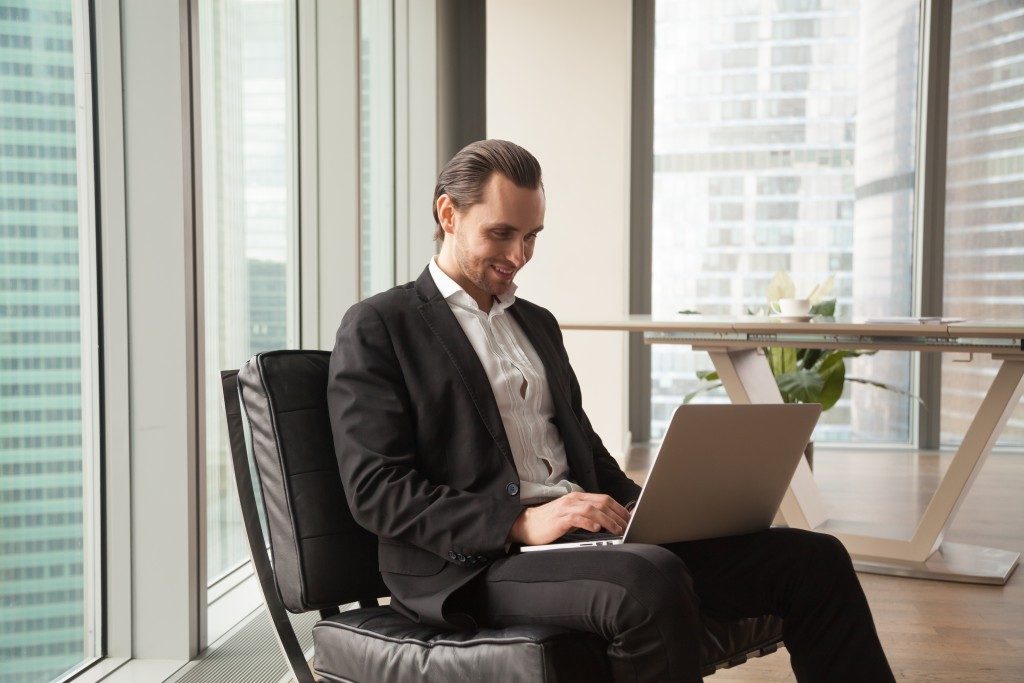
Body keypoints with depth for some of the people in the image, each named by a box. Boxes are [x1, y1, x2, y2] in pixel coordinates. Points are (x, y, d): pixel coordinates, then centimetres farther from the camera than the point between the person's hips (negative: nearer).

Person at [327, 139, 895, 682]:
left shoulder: (536, 323, 24)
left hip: (586, 535, 7)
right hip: (473, 564, -6)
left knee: (810, 559, -10)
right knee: (652, 582, -37)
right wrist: (521, 523, -20)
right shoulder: (376, 327, 2)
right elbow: (375, 489, -8)